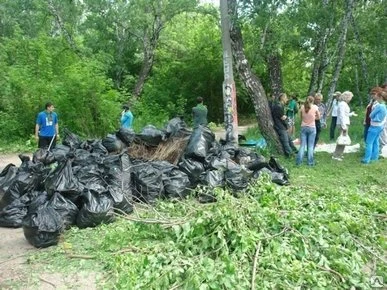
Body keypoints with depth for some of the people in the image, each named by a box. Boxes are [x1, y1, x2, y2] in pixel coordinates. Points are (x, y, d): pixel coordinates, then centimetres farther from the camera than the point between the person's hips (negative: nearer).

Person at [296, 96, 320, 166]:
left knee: (302, 145, 6)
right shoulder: (315, 107, -5)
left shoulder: (302, 107, -1)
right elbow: (318, 117, 7)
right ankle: (310, 162, 5)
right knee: (310, 146, 4)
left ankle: (299, 161, 3)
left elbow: (301, 117, 7)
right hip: (312, 128, -2)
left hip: (303, 127, 2)